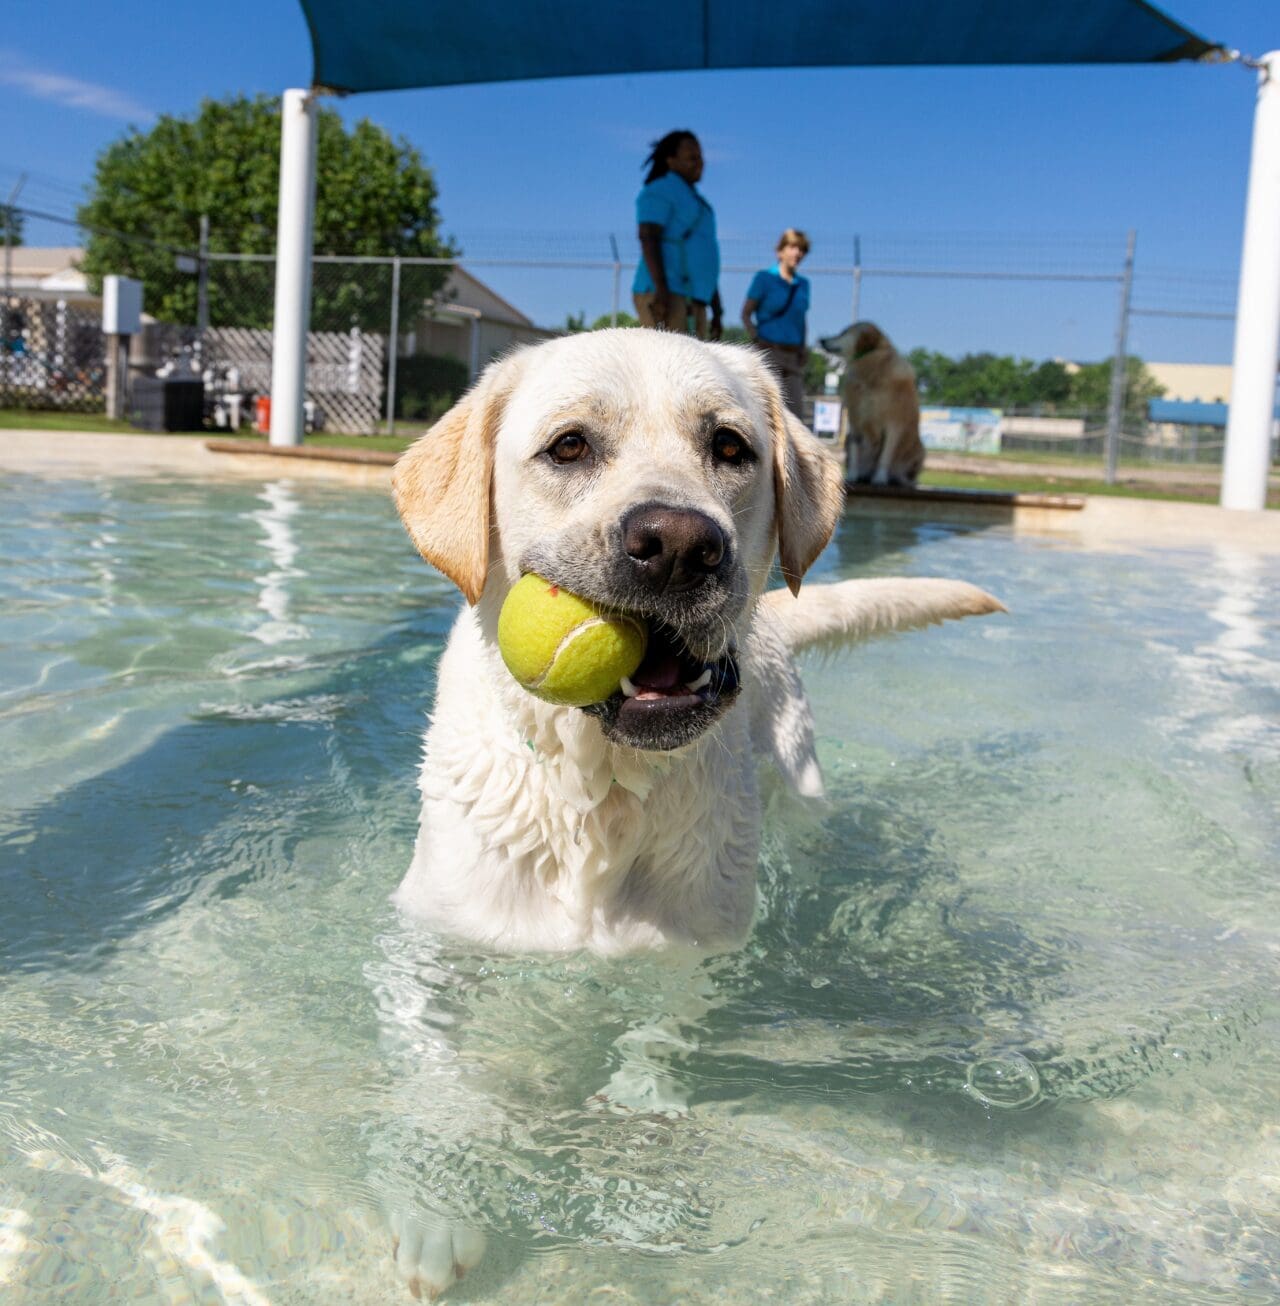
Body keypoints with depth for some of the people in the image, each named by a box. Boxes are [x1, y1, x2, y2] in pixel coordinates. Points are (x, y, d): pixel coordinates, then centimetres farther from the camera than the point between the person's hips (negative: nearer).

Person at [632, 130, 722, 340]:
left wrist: (717, 311, 21)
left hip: (690, 305, 9)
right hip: (663, 299, -9)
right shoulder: (660, 191, -1)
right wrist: (661, 289, -27)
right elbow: (647, 238, -15)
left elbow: (705, 260, 27)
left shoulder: (693, 200, 26)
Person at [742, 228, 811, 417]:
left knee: (795, 410, -3)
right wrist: (757, 340, -11)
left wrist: (802, 349, 13)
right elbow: (746, 314, 1)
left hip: (793, 357, 5)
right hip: (769, 351, -5)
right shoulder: (764, 278, 1)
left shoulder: (803, 284, 15)